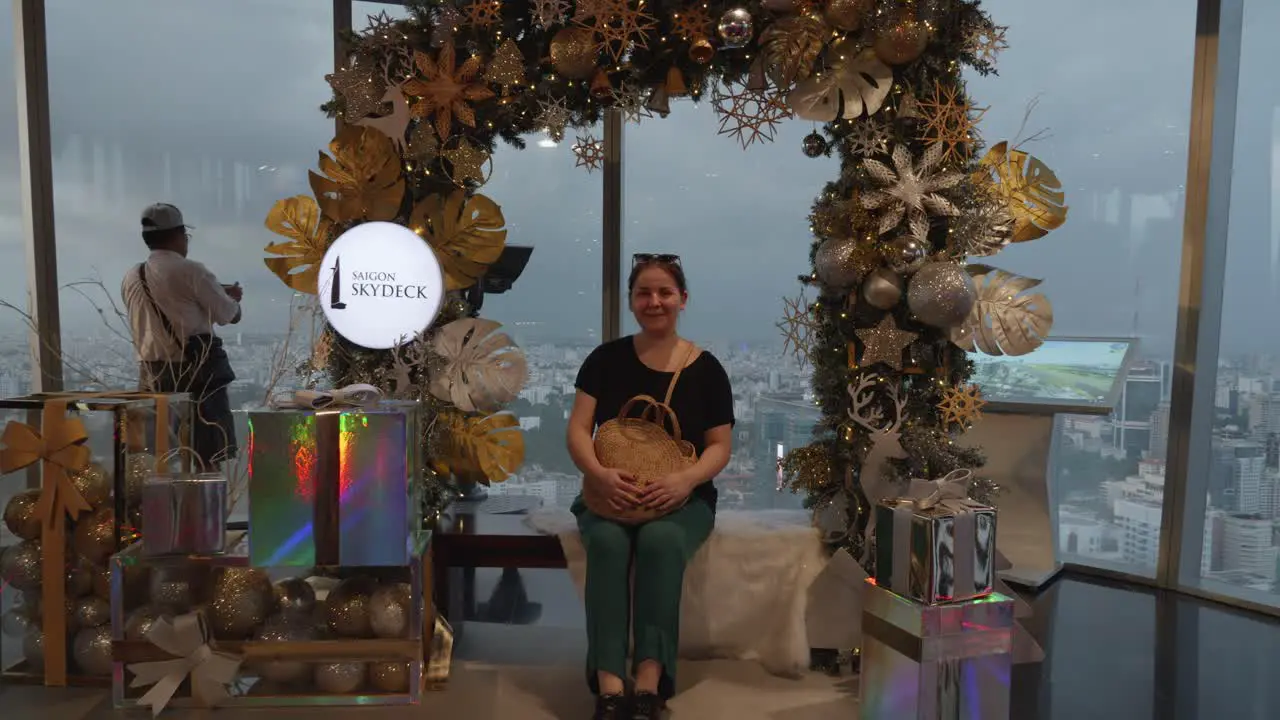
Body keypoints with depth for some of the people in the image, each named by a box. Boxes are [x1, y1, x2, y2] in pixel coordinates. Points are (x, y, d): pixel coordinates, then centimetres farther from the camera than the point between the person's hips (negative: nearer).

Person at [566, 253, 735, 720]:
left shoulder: (706, 369, 4)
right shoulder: (605, 359, 5)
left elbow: (720, 446, 1)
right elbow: (578, 430, -1)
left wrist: (685, 479, -21)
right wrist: (599, 473, -23)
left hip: (683, 497, 0)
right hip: (610, 495, 1)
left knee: (660, 540, -34)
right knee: (608, 542, -32)